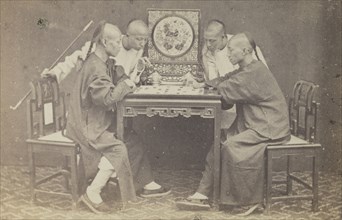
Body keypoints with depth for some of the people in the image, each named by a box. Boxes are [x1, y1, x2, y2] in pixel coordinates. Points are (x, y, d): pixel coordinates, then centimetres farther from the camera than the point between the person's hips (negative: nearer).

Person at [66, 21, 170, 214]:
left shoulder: (106, 64, 10)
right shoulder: (95, 67, -22)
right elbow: (108, 98, -29)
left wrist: (126, 82, -4)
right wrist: (125, 85, -15)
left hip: (98, 122, 10)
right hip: (87, 125, -10)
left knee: (132, 140, 9)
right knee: (117, 148, -25)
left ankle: (146, 185, 18)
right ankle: (92, 194, -17)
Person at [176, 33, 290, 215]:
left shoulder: (254, 71, -18)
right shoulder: (246, 69, 14)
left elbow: (227, 92, -19)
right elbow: (225, 79, 26)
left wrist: (219, 85, 2)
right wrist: (205, 84, 11)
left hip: (269, 128, -10)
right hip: (253, 124, 10)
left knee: (231, 146, -25)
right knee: (219, 143, -2)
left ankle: (252, 199, -10)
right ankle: (203, 195, -1)